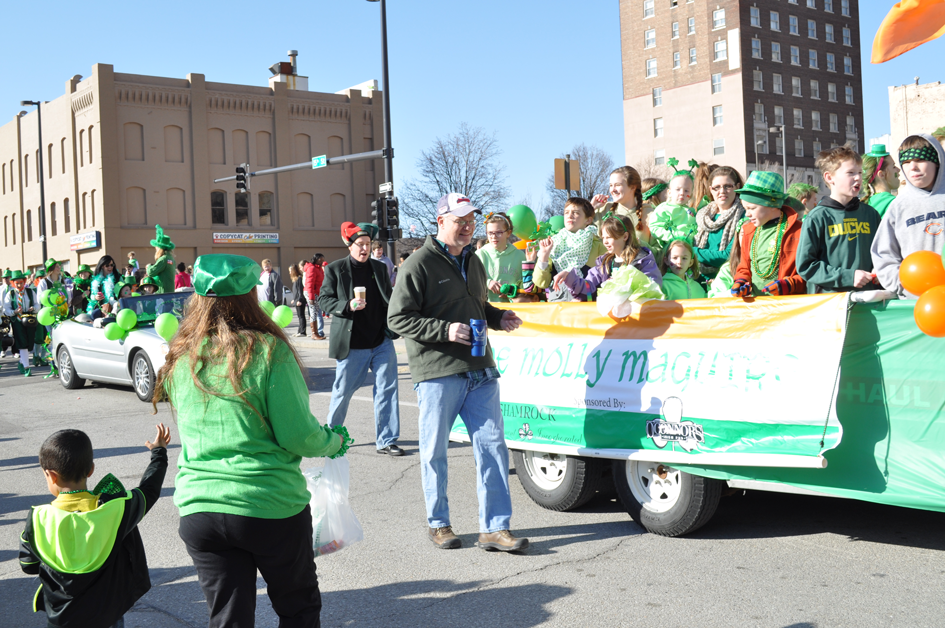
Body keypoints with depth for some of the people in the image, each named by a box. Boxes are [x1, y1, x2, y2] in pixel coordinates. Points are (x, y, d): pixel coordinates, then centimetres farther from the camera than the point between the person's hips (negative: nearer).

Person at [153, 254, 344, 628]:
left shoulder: (180, 359, 2)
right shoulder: (268, 351, -12)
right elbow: (299, 435, -13)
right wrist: (334, 442, 6)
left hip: (199, 508, 4)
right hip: (271, 508, -4)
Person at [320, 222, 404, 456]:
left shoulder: (380, 267, 10)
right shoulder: (335, 269, 0)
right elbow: (324, 299, -2)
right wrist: (347, 306, -18)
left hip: (381, 341, 3)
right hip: (351, 344, -3)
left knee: (387, 390, -1)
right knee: (342, 391, 7)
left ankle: (386, 441, 8)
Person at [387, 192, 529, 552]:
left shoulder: (472, 262, 17)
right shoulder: (419, 265, -6)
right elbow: (398, 319, -9)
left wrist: (499, 317, 8)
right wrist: (445, 330, -19)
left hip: (480, 372, 6)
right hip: (437, 374, -6)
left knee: (492, 446, 1)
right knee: (435, 451, 5)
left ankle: (494, 528, 6)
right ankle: (438, 523, 22)